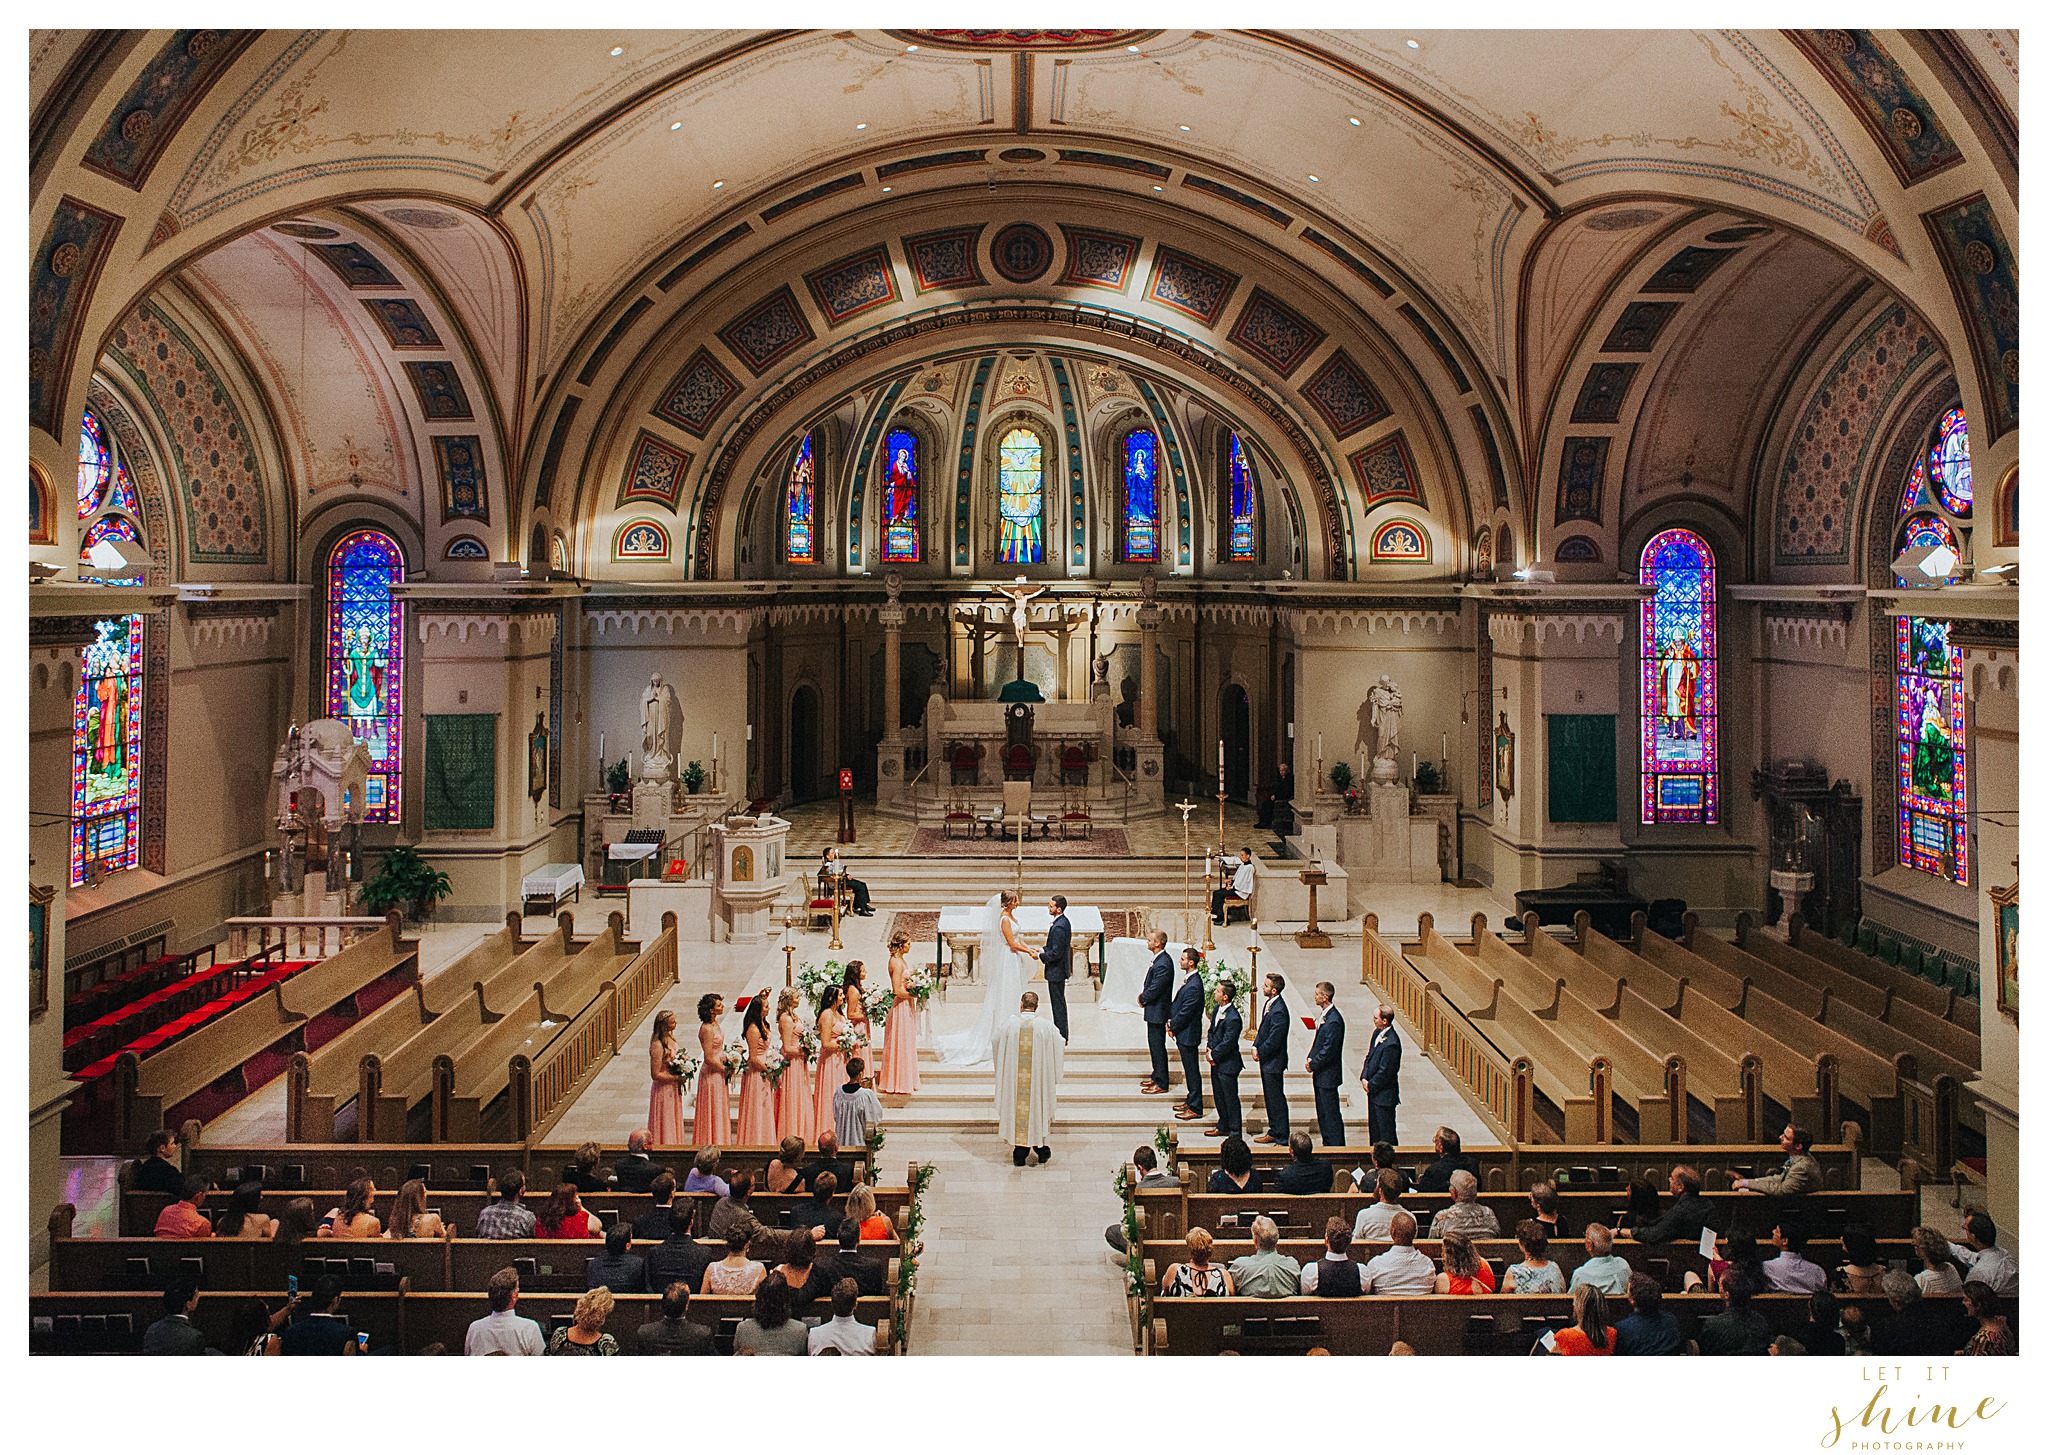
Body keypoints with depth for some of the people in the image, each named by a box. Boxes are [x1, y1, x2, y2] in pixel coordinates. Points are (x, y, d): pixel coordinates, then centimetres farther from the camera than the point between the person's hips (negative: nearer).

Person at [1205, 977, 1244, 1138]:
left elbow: (1227, 1043, -22)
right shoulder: (1217, 1010, 3)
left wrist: (1213, 1055, -12)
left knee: (1230, 1098, 3)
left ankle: (1235, 1132, 15)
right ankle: (1223, 1126, 35)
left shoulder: (1233, 1018, -25)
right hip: (1216, 1061, 9)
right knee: (1219, 1096, 20)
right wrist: (1210, 1049, 1)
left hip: (1228, 1064, -9)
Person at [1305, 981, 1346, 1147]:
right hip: (1320, 1074, 10)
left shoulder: (1334, 1020, -22)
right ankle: (1327, 1144, 26)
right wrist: (1311, 1059, 6)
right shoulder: (1325, 1015, 8)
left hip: (1327, 1075, -10)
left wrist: (1313, 1065, -13)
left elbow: (1329, 1050, -23)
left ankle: (1336, 1146, 6)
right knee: (1322, 1113, 17)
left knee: (1331, 1113, -1)